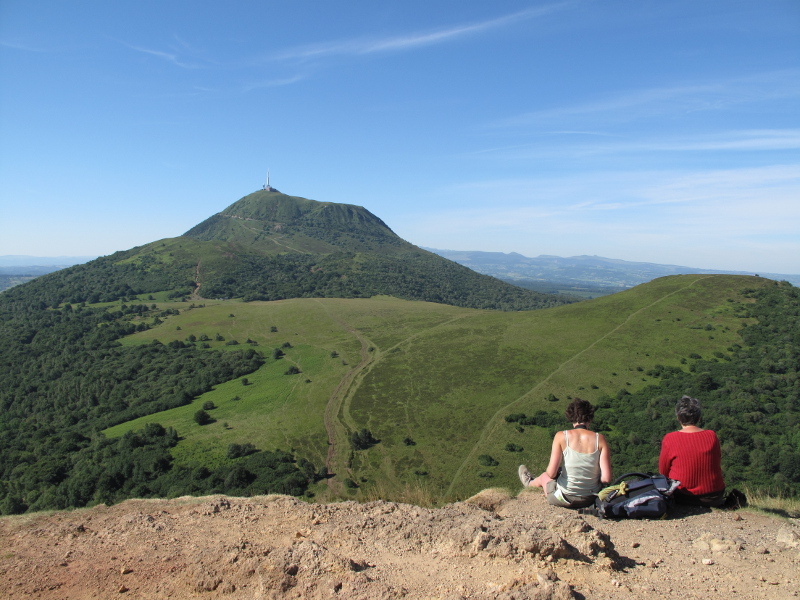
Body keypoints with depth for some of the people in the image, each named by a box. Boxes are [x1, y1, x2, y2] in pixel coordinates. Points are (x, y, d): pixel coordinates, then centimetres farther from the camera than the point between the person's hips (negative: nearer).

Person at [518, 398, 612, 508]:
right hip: (591, 500, 2)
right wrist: (593, 480, 6)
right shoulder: (600, 439, -11)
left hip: (566, 498, -2)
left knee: (544, 476, 33)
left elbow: (551, 473, -19)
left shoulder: (562, 436, -16)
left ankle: (529, 483, 67)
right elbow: (606, 478, -15)